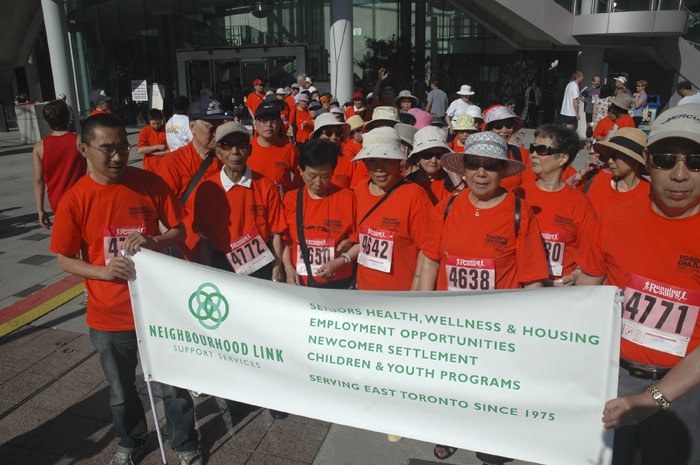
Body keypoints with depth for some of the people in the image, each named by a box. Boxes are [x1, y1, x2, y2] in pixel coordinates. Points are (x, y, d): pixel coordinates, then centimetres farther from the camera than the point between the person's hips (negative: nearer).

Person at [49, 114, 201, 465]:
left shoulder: (151, 183, -9)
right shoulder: (74, 199, -9)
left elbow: (179, 232, -2)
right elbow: (65, 260, -3)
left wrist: (153, 241, -22)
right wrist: (103, 271, -21)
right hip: (108, 315, 1)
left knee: (173, 383, 13)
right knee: (121, 390, 21)